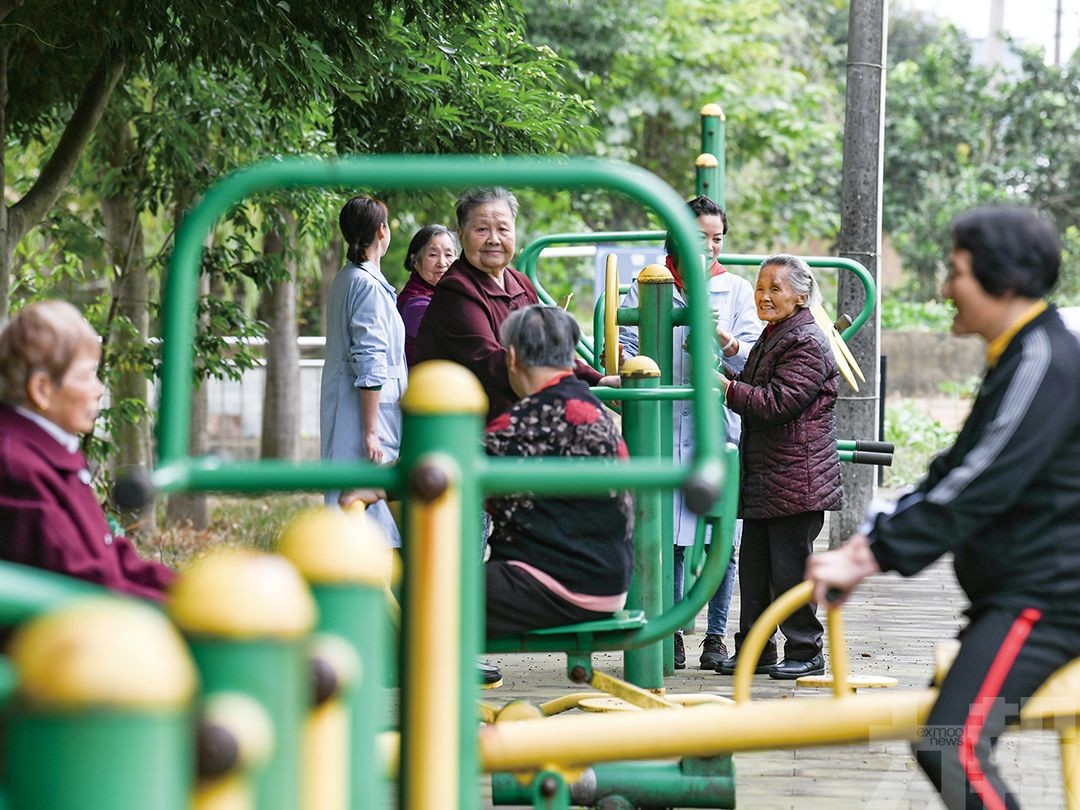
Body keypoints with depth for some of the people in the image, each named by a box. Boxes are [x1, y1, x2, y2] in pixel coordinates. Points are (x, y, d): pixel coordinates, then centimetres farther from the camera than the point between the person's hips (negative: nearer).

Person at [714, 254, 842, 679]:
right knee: (754, 565, 10)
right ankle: (755, 650, 18)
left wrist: (724, 386, -15)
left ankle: (806, 653, 5)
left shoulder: (807, 344, -13)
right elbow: (756, 389, 26)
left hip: (796, 480, -10)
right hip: (762, 480, 10)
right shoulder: (770, 337, 18)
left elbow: (776, 402, -21)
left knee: (789, 566, -5)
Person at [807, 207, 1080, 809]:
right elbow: (956, 470, 18)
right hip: (1015, 590, 11)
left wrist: (872, 557, -19)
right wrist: (873, 539, 8)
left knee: (953, 747, -23)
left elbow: (975, 490, -22)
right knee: (959, 740, 14)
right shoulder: (1018, 358, 16)